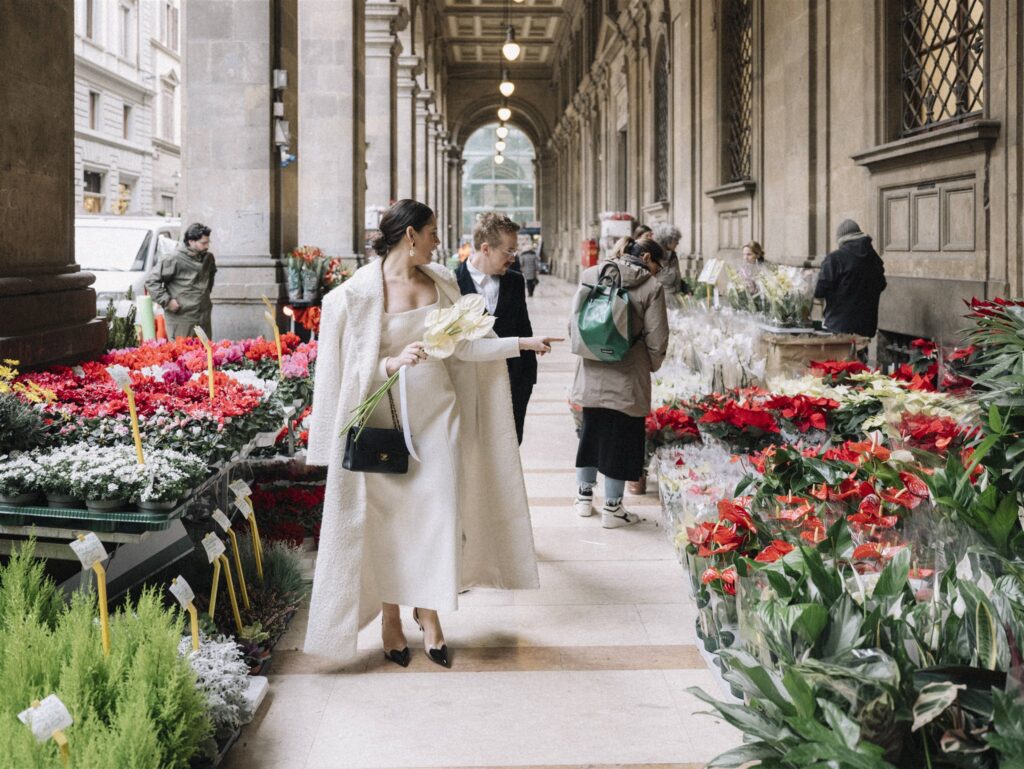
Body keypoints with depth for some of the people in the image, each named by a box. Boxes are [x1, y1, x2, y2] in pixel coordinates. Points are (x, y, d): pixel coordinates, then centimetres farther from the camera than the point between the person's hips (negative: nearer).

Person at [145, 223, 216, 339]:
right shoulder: (173, 259, -14)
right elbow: (151, 280, -12)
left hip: (204, 317, 7)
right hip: (181, 319, -7)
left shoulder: (208, 258, 7)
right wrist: (166, 301, -15)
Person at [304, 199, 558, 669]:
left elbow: (463, 347, 8)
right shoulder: (359, 292, -11)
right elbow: (350, 366, -10)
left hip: (438, 416, 4)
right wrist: (394, 362, -26)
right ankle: (390, 617, 22)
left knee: (439, 514, 4)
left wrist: (522, 343, 7)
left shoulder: (441, 282, 5)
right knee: (390, 517, 6)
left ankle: (428, 612, 20)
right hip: (388, 419, -4)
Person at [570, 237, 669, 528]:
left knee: (591, 432, 19)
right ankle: (612, 509, 14)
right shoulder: (651, 287, -10)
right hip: (628, 376, -4)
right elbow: (656, 338, -9)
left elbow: (575, 320, 5)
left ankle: (584, 496, 30)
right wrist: (652, 366, 10)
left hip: (592, 374, 4)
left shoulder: (590, 275, 1)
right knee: (621, 438, 7)